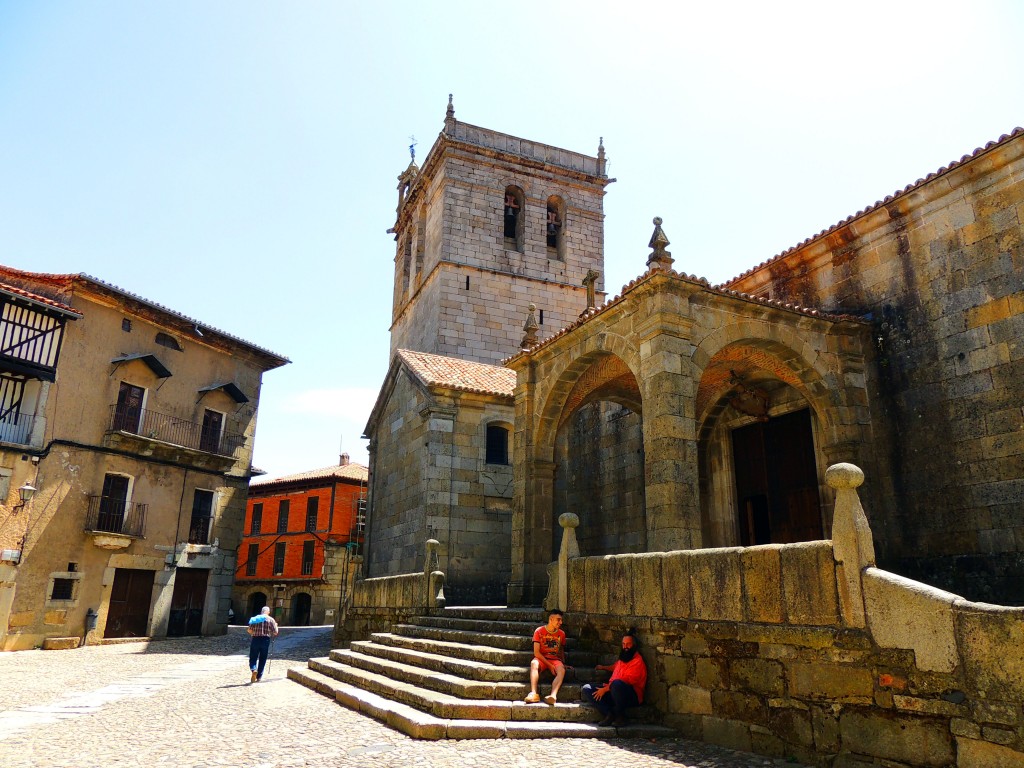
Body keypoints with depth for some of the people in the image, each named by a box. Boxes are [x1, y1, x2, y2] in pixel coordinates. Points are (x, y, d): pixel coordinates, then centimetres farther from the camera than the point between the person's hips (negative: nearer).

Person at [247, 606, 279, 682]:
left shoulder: (255, 618, 6)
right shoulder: (271, 619, 2)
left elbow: (249, 631, 4)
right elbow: (275, 632, 0)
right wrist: (276, 626, 19)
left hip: (255, 639, 0)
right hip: (266, 640, 0)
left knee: (253, 658, 8)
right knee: (262, 660, 11)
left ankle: (254, 670, -19)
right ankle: (259, 677, 13)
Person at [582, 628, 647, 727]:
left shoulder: (637, 661, -9)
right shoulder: (623, 658, 19)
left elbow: (625, 681, -17)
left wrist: (605, 689, -15)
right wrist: (603, 667, 55)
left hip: (632, 697, -8)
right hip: (613, 693, 8)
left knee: (617, 683, -42)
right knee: (587, 688, -7)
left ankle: (620, 716, -19)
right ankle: (609, 714, -20)